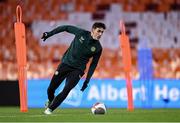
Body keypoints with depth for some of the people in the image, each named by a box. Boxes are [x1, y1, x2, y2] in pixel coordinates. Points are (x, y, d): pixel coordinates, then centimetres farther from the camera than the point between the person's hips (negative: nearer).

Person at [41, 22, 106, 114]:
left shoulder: (98, 48, -6)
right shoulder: (82, 33, -10)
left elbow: (93, 64, 3)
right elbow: (66, 28, 1)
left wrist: (87, 80, 0)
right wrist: (49, 34, 0)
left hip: (78, 70, 0)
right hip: (65, 64, 0)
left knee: (66, 90, -18)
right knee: (51, 89, 3)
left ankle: (50, 109, -2)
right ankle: (50, 100, 38)